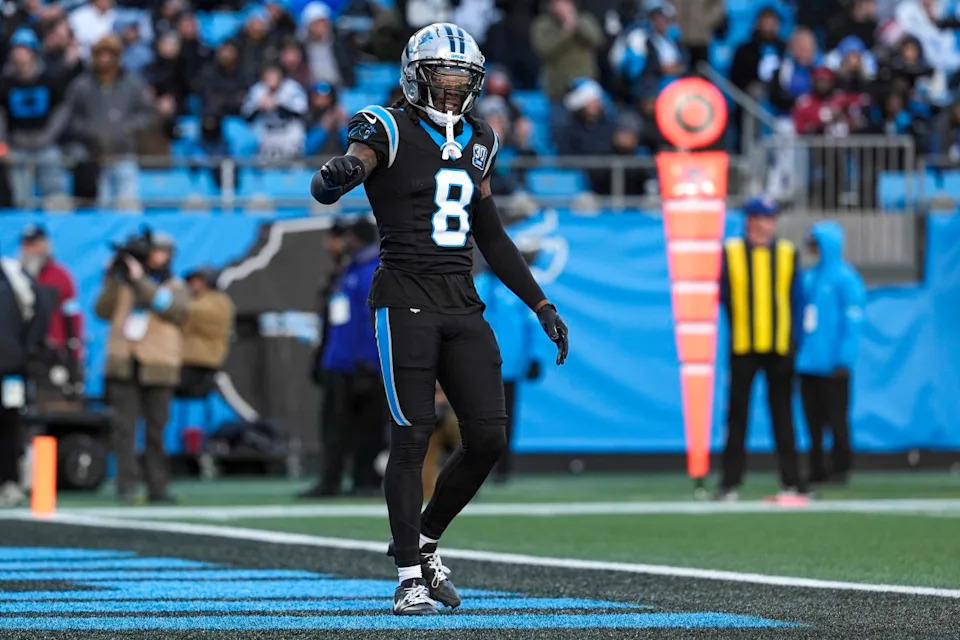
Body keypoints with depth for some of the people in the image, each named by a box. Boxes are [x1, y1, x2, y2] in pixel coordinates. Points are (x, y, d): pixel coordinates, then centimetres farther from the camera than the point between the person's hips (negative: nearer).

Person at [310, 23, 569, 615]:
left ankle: (425, 542, 21)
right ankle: (410, 579, 1)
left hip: (462, 305, 6)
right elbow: (324, 189, -20)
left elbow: (492, 238, 22)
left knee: (488, 438, 0)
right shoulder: (391, 131, -4)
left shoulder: (475, 142, 15)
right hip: (407, 299, -6)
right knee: (413, 438, -7)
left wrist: (542, 306, 18)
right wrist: (342, 173, -44)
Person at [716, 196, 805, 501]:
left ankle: (790, 481, 8)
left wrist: (793, 339, 1)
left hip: (780, 347, 1)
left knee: (782, 415, 5)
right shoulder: (731, 253, 2)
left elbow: (797, 300, 7)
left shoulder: (787, 253, 7)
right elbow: (723, 296, 3)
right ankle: (730, 483, 4)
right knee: (737, 415, 2)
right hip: (742, 347, -1)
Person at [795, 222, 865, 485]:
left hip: (832, 364, -7)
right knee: (813, 418, 8)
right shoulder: (809, 278, 14)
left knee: (836, 417, -2)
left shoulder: (845, 278, -7)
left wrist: (844, 360, -15)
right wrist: (796, 354, 11)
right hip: (808, 362, 7)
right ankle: (817, 469, 13)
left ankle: (840, 468, 4)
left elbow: (853, 320, -10)